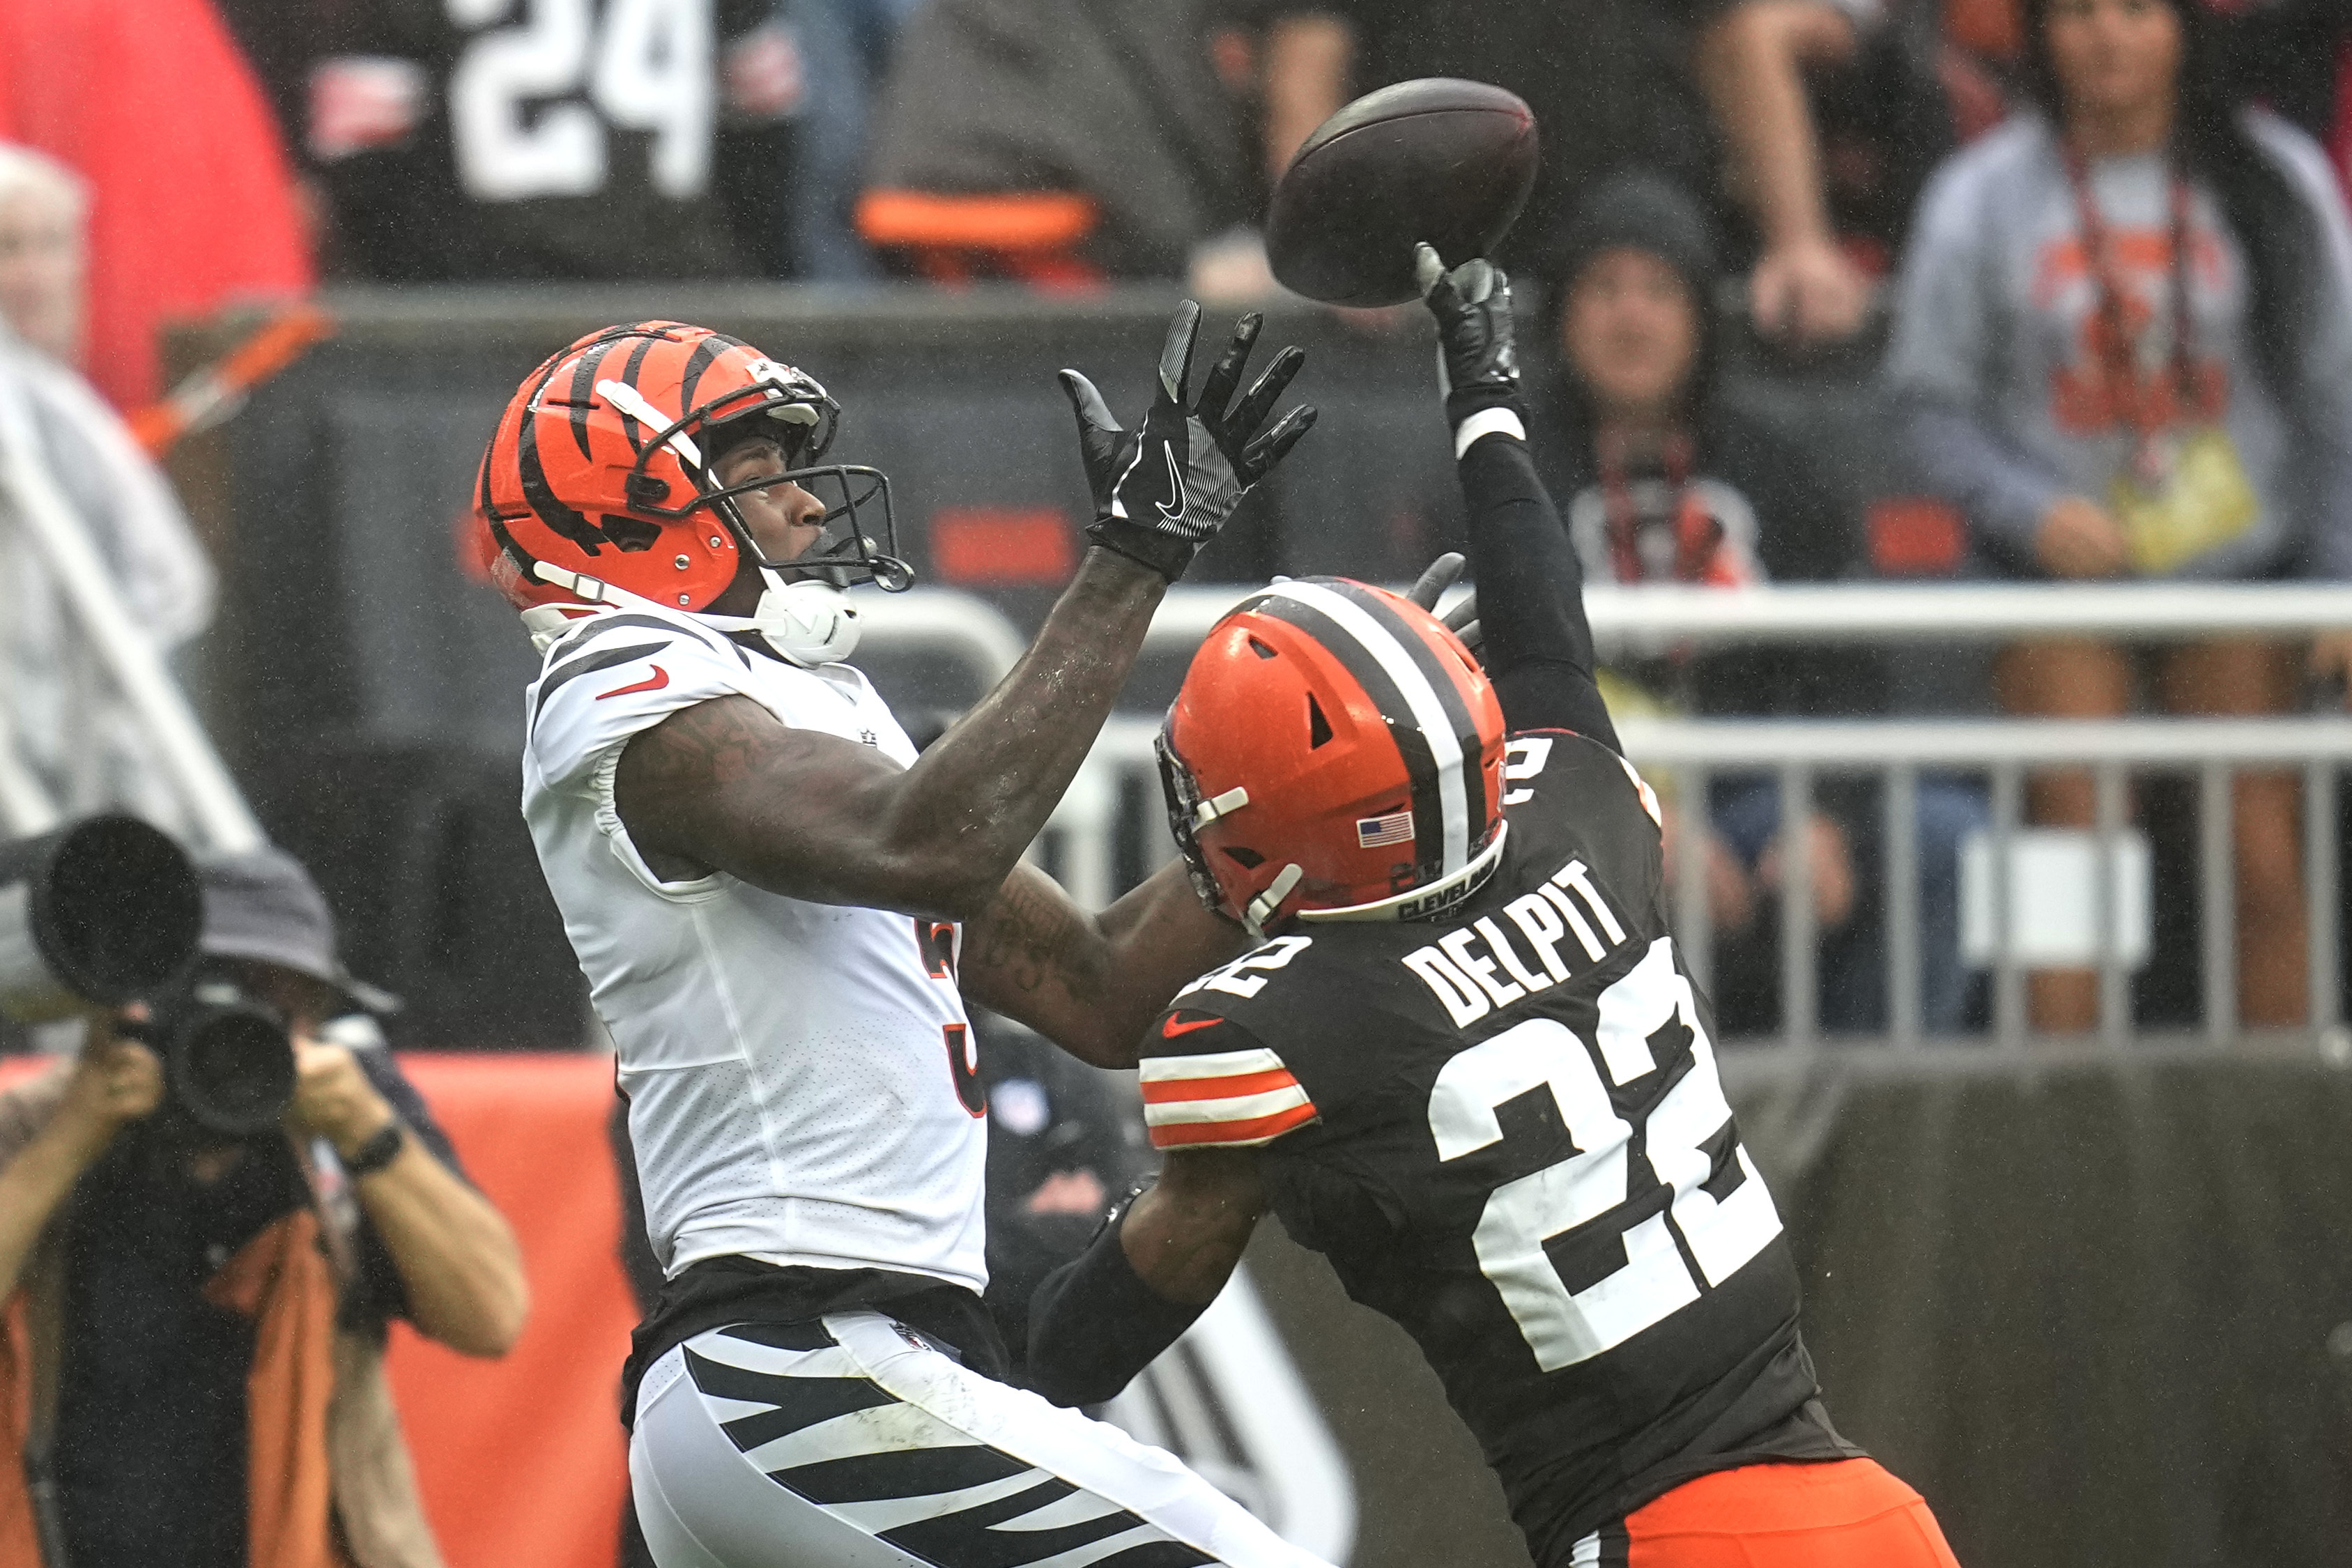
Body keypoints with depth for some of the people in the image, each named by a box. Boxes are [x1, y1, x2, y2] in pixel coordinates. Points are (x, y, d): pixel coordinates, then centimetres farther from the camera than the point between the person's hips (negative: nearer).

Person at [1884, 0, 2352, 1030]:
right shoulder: (1983, 200, -1)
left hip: (2237, 560, 1)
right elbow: (1932, 404, 2)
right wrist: (2029, 513, -15)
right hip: (2063, 573, -1)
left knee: (2265, 868, -4)